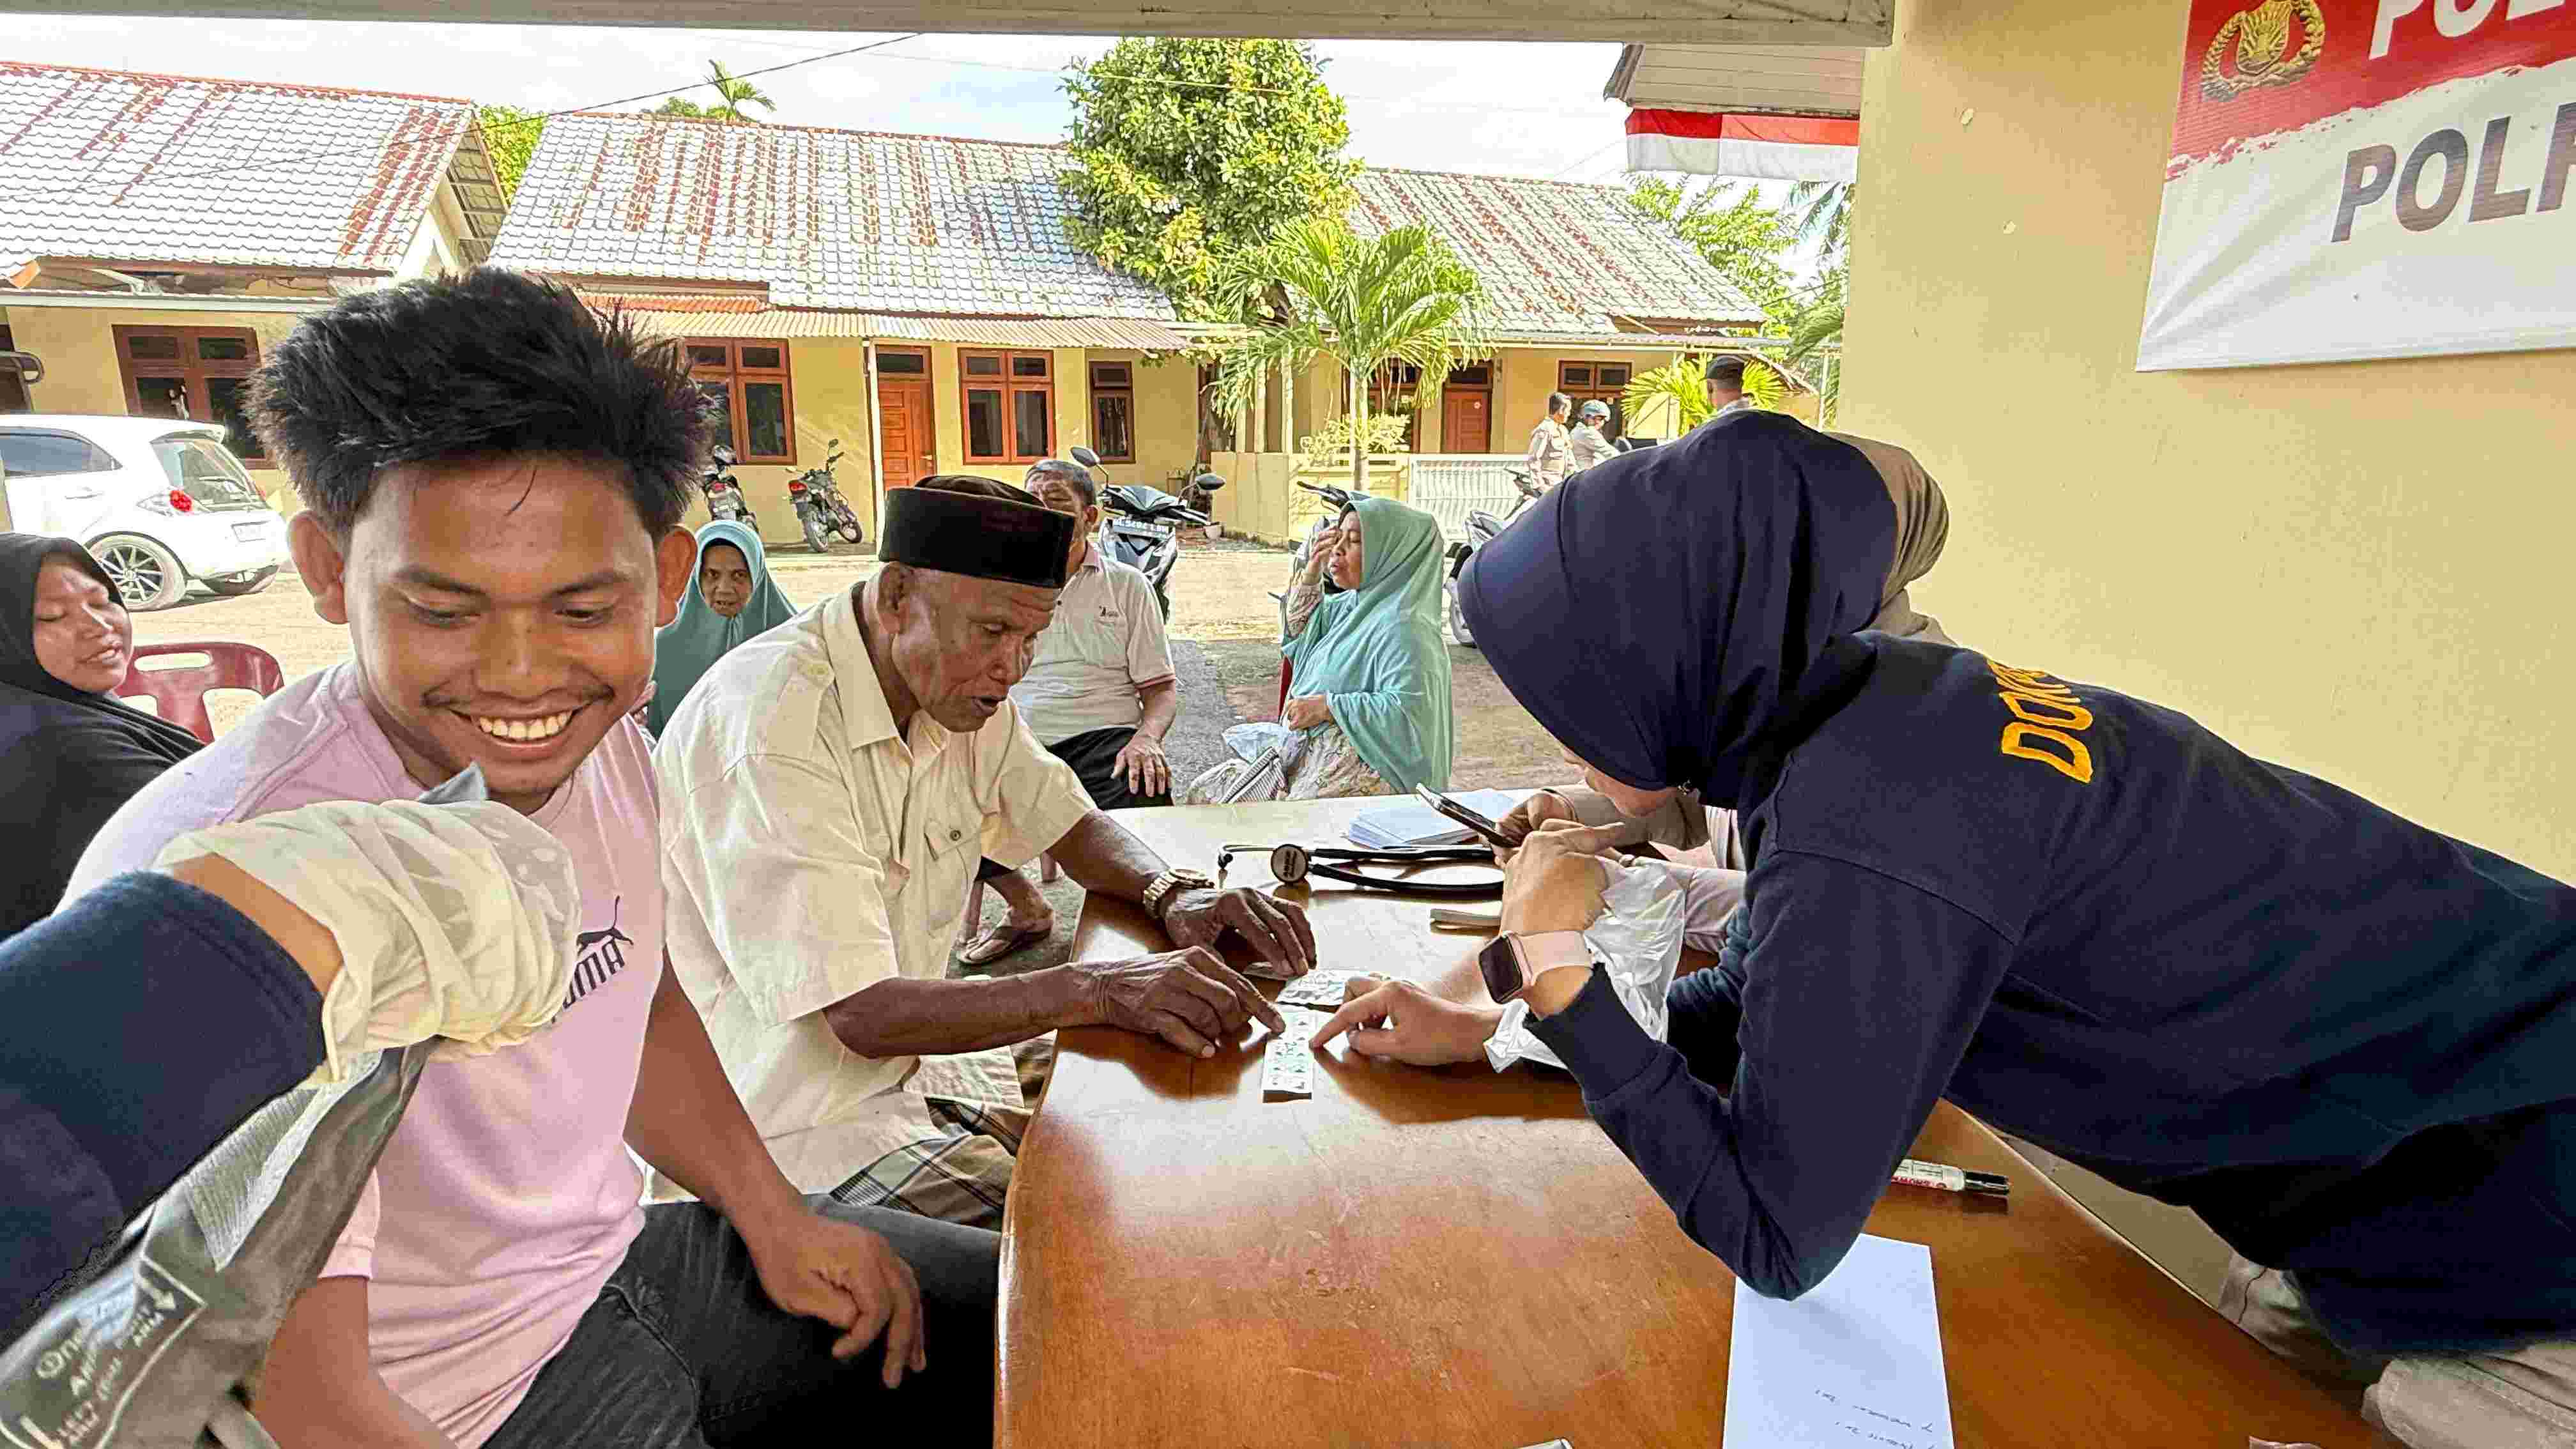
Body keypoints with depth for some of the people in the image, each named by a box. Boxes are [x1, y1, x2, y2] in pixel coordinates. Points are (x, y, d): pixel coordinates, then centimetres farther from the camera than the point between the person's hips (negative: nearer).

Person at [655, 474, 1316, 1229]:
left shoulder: (961, 688, 0)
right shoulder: (769, 722, -26)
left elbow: (1073, 824, 11)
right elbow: (863, 1015, -29)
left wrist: (1173, 894, -10)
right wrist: (1097, 989, -35)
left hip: (916, 1061, 8)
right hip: (803, 1122, -7)